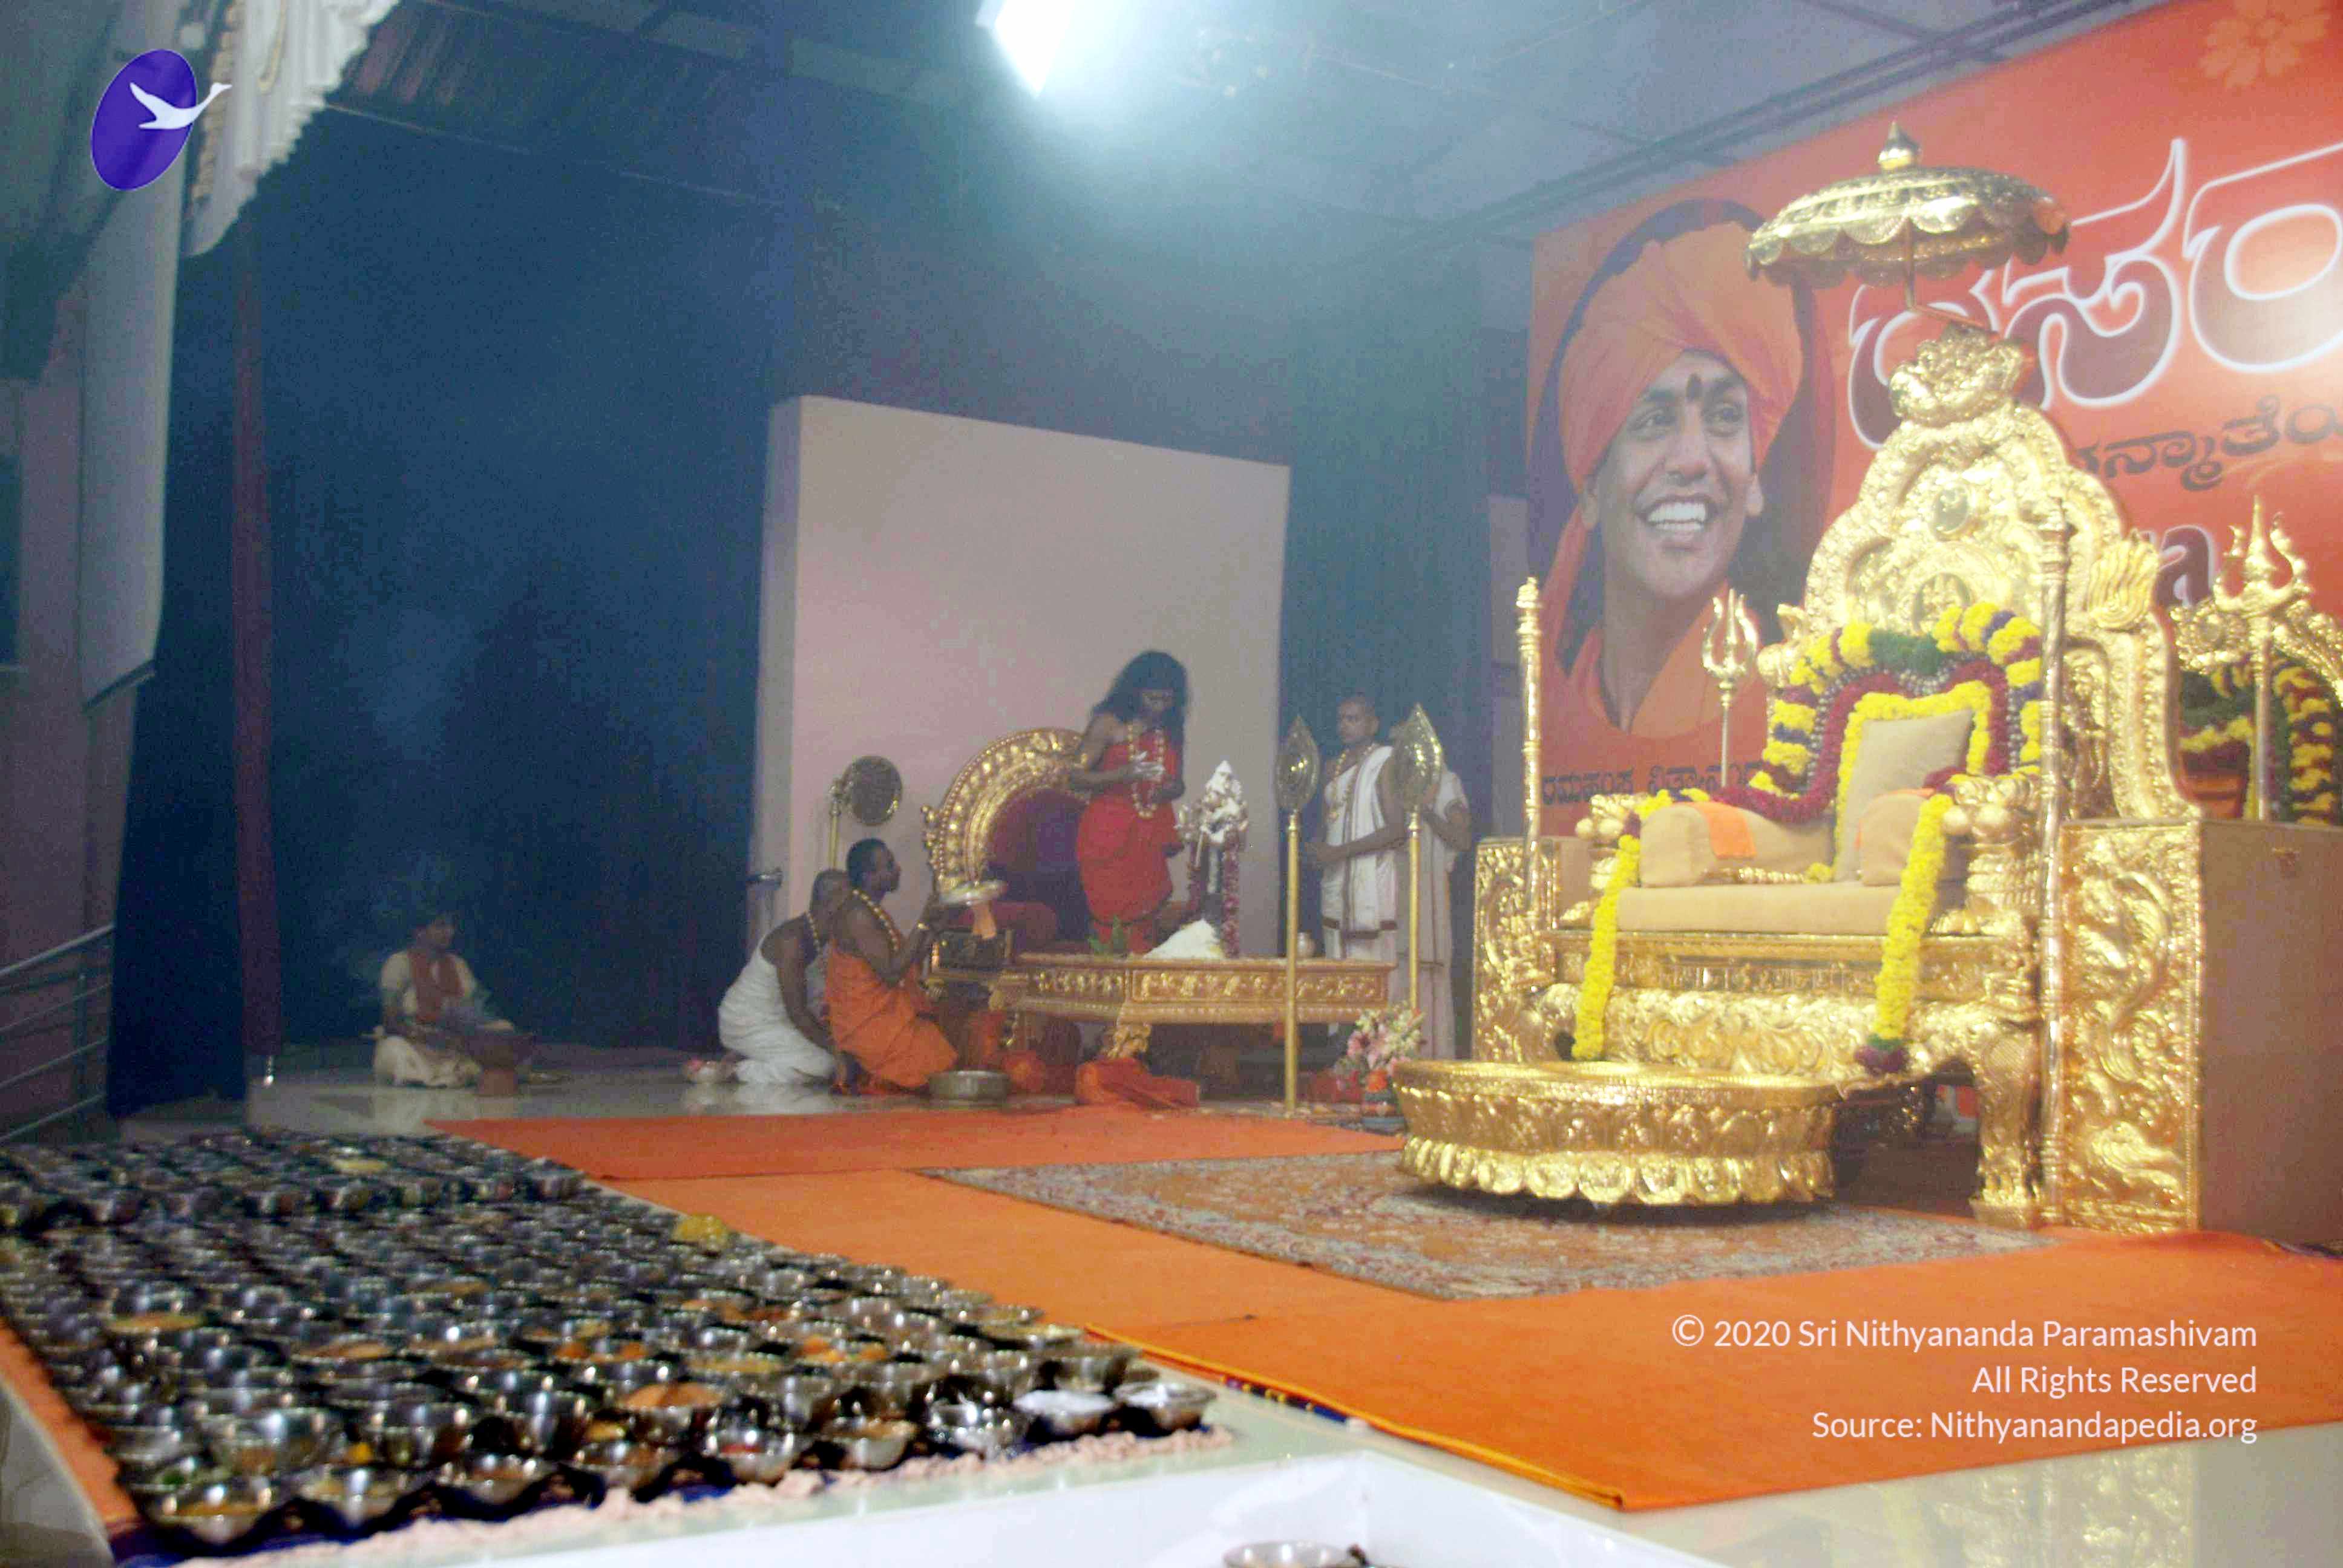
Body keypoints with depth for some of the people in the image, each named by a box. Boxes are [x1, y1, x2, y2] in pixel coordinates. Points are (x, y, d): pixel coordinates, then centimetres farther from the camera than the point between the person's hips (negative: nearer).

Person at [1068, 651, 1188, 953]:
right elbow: (1076, 776, -8)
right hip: (1109, 839, -5)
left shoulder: (1171, 730, 10)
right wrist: (1123, 774, -23)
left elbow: (1178, 783, 22)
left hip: (1151, 840, 5)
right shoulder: (1109, 724, -6)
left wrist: (1172, 789, -3)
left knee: (1144, 927, 4)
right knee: (1113, 926, -8)